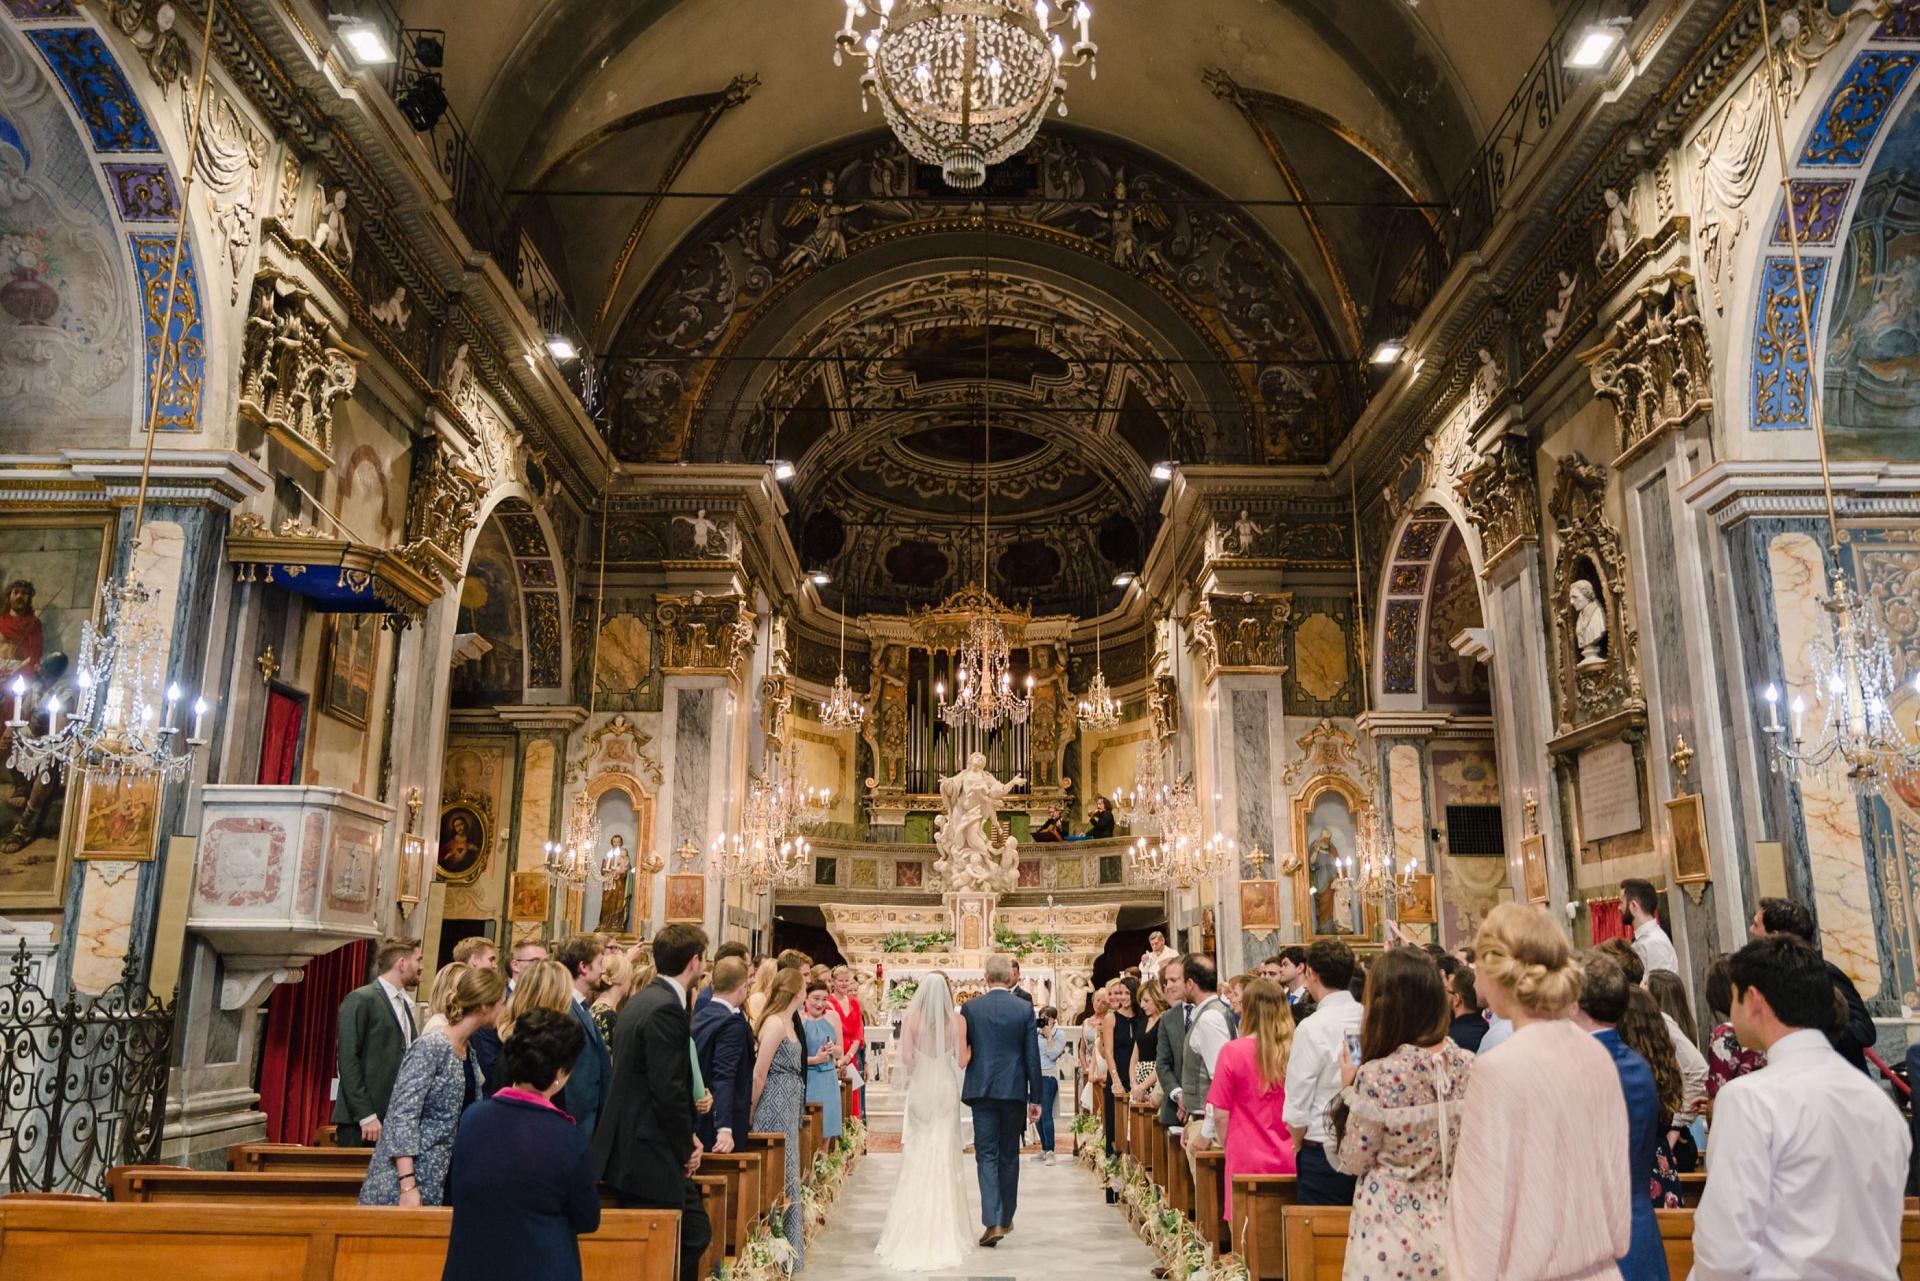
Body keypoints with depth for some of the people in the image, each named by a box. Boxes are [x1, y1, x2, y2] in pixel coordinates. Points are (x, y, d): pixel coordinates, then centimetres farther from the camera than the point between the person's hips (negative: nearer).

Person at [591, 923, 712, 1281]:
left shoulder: (642, 1000, 12)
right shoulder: (666, 1009, -20)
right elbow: (669, 1090, -23)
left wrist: (685, 1138, 9)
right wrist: (686, 1148, -9)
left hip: (632, 1151, 10)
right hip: (650, 1158, -10)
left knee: (694, 1235, 17)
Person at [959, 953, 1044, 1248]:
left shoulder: (970, 1008, -3)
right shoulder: (1025, 1009, -3)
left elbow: (962, 1053, 3)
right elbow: (1032, 1056, -2)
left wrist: (959, 1091, 18)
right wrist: (1035, 1098, 4)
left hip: (981, 1090, -1)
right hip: (1014, 1091, 1)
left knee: (986, 1156, 2)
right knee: (1009, 1156, 14)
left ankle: (993, 1222, -10)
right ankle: (1005, 1218, 25)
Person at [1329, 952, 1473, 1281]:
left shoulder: (1376, 1077, -21)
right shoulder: (1468, 1066, -5)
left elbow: (1351, 1162, -9)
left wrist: (1349, 1089, -2)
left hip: (1394, 1241, -5)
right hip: (1451, 1231, 5)